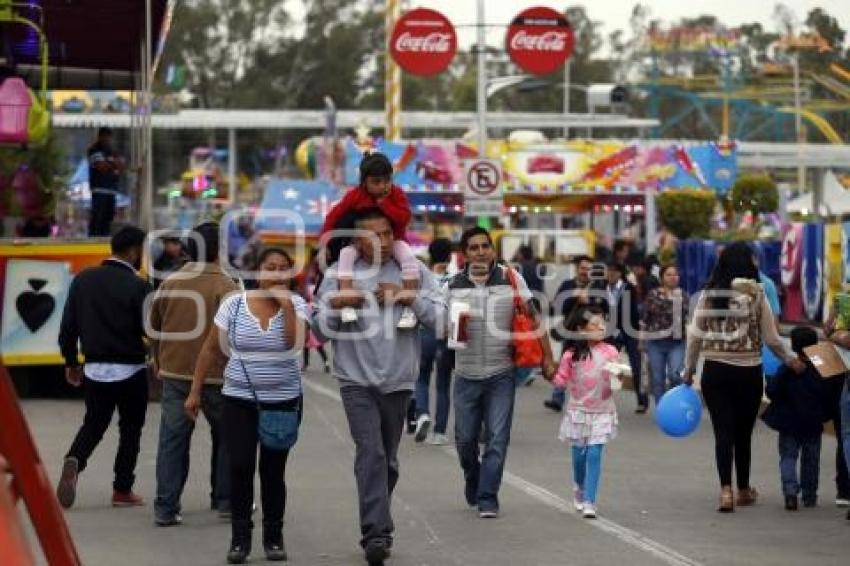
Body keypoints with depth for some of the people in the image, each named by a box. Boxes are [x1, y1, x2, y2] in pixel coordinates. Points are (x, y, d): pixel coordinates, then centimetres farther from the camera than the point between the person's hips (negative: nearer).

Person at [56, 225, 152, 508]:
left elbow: (68, 325, 3)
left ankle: (74, 461, -14)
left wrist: (71, 361, 15)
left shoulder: (83, 280, 1)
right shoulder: (138, 287, -14)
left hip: (94, 369, 4)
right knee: (130, 429, 12)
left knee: (93, 424, 15)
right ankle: (122, 490, 14)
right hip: (130, 370, -4)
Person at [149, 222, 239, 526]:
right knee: (225, 436, 15)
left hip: (174, 374, 3)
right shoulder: (224, 286, -10)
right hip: (215, 376, -3)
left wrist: (159, 364, 28)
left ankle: (165, 507, 0)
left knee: (172, 440, 5)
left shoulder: (169, 284, 6)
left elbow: (155, 330, 15)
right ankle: (225, 500, 21)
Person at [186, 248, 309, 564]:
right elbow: (211, 350, 4)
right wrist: (195, 391, 3)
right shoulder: (234, 304, -2)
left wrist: (286, 305, -19)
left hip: (283, 401, 0)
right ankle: (240, 538, 2)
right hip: (239, 401, 0)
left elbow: (296, 342, -19)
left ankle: (274, 537, 15)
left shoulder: (295, 305, -1)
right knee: (240, 467, -6)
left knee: (273, 470, 5)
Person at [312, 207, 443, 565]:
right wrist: (335, 307, -16)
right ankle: (377, 533, -24)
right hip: (357, 380, -3)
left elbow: (441, 317, -1)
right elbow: (319, 329, 3)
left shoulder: (413, 271, 4)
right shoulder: (338, 275, 1)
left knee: (388, 460, 13)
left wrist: (411, 298, -14)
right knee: (370, 453, -18)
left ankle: (376, 530, 27)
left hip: (398, 381, 3)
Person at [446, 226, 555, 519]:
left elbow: (533, 319, 1)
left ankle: (488, 499, 1)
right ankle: (472, 484, 34)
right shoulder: (454, 286, 2)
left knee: (497, 439, -5)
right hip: (467, 374, 2)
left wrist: (547, 357, -2)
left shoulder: (510, 279, -2)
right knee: (465, 439, 8)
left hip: (501, 374, -2)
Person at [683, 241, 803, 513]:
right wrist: (790, 360, 15)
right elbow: (771, 339, -2)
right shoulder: (756, 296, -8)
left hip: (715, 371, 1)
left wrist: (689, 369, 13)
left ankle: (726, 489, -13)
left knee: (723, 432, 2)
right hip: (748, 372, -1)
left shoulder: (708, 295, -3)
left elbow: (695, 335, 0)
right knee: (743, 433, 13)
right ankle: (744, 490, 25)